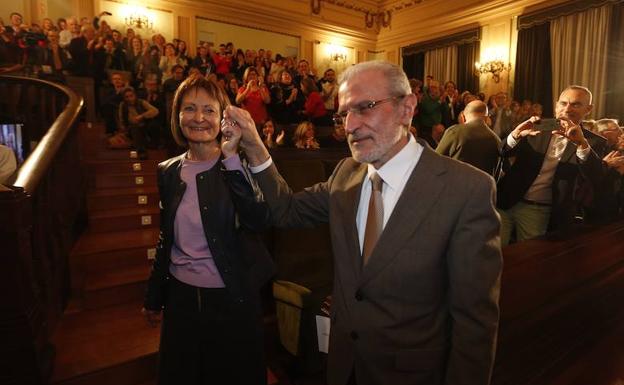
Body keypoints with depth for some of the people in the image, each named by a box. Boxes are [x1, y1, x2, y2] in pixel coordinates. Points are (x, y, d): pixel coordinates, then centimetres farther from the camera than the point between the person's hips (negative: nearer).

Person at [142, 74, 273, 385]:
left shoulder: (239, 165, -11)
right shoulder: (168, 171, 1)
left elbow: (259, 222, -27)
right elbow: (167, 239, 10)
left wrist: (232, 158, -30)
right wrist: (154, 297, 17)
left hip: (232, 299, -4)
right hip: (180, 296, 4)